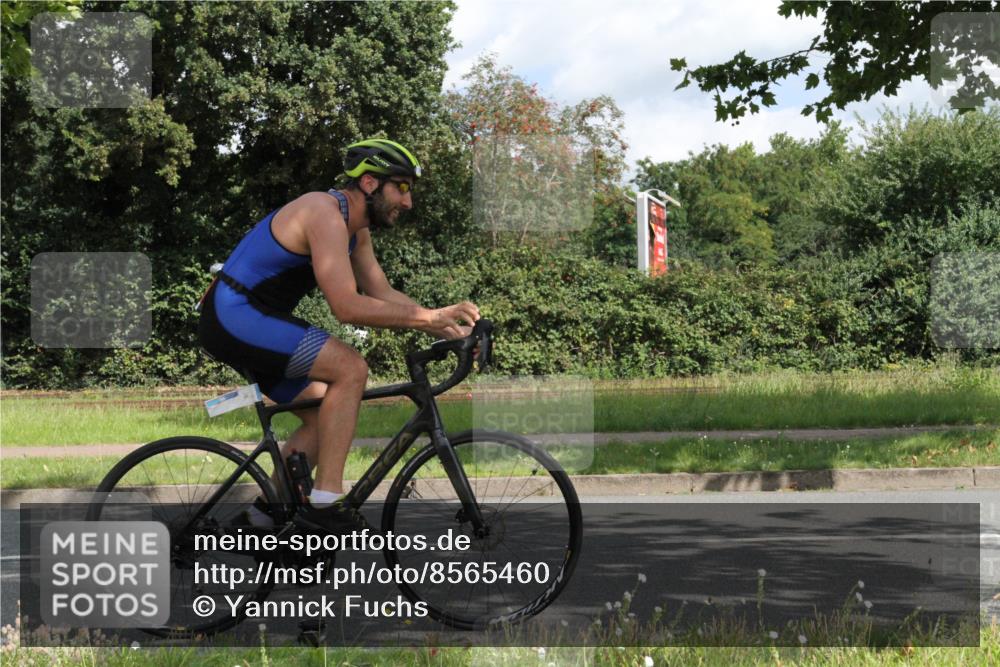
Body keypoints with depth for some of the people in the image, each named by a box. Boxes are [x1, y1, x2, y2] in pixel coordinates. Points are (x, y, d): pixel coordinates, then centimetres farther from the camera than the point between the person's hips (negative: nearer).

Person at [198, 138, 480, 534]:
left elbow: (383, 294, 12)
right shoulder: (326, 215, -19)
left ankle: (267, 513, 15)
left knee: (326, 418, 11)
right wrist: (430, 317, -26)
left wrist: (444, 326, 0)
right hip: (234, 314, -11)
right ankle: (325, 502, -19)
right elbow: (347, 307, -27)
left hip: (246, 322, 11)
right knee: (351, 368, -21)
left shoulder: (356, 229, 12)